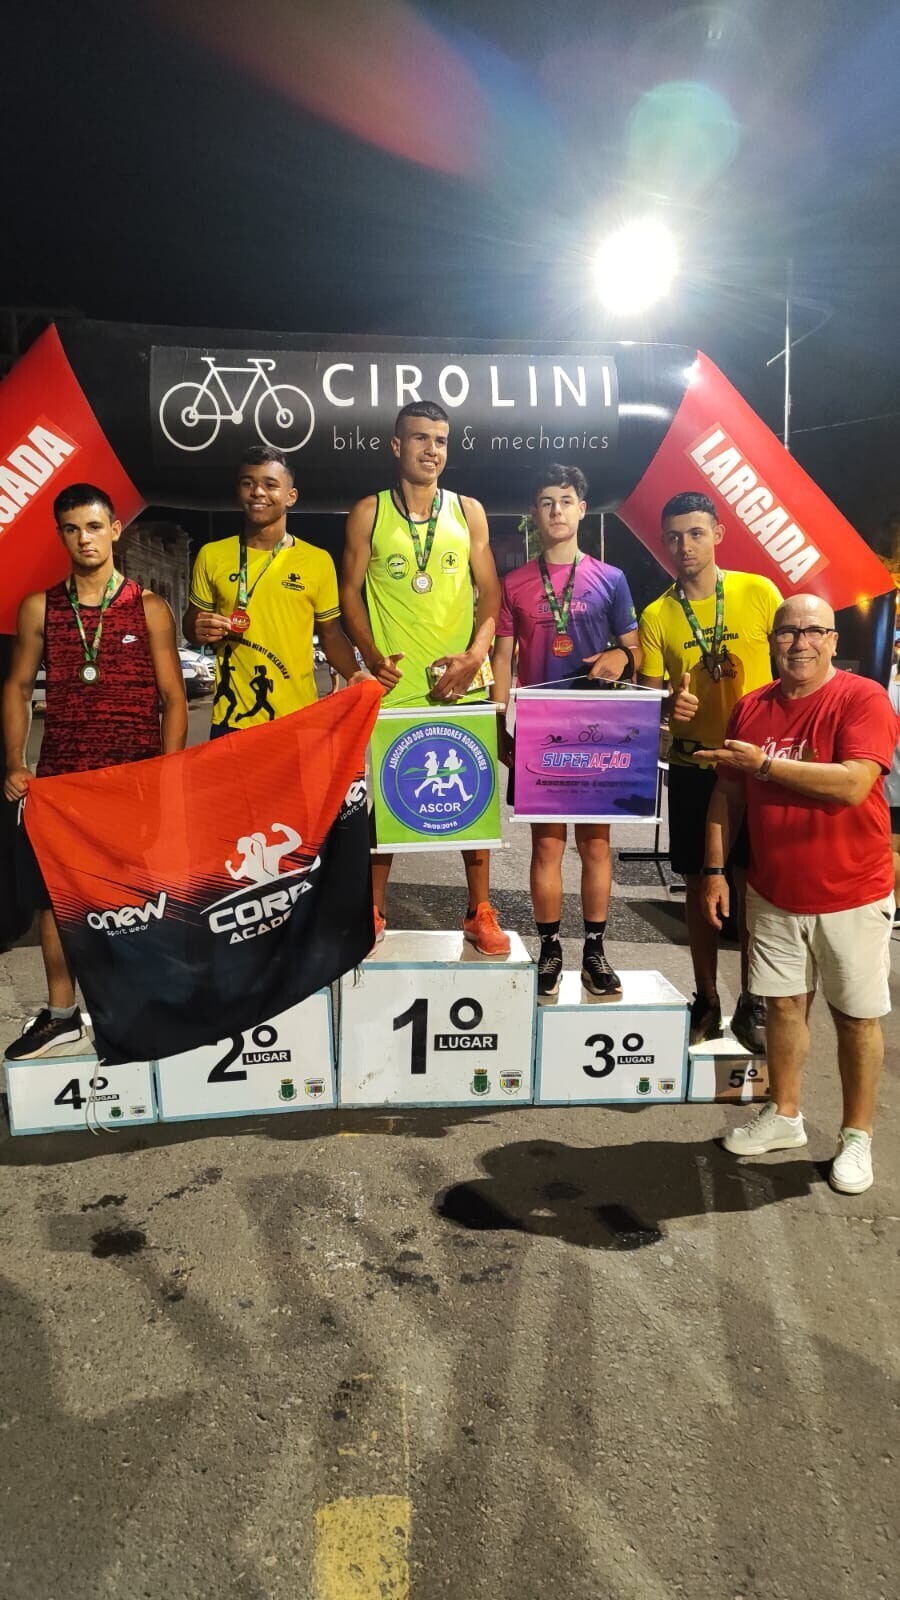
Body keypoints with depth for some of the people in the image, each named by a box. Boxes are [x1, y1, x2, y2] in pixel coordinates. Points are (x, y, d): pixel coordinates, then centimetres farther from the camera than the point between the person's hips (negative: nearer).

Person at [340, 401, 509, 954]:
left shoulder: (469, 511, 9)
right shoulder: (369, 513, 5)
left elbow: (490, 591, 8)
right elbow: (350, 591, 7)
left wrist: (474, 654, -8)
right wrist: (372, 655, -8)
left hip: (461, 681, 1)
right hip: (394, 682, -1)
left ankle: (481, 914, 17)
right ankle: (373, 912, 20)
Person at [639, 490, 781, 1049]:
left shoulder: (759, 592, -3)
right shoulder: (656, 616, -1)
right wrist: (670, 707, -20)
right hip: (693, 766, 1)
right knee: (700, 883, 9)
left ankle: (753, 1003, 21)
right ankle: (707, 999, 24)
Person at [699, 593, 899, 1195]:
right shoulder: (751, 708, 3)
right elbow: (727, 795, 6)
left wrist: (764, 763, -24)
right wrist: (715, 870, 2)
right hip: (774, 893, 4)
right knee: (784, 1003, 14)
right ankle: (784, 1116, 32)